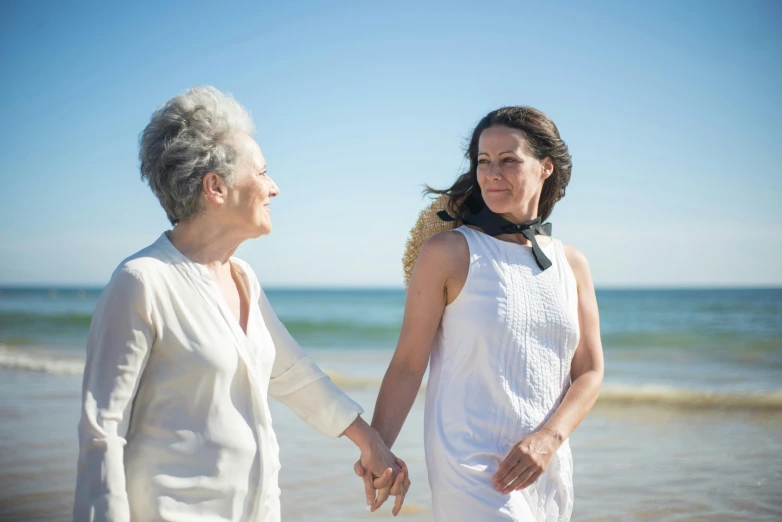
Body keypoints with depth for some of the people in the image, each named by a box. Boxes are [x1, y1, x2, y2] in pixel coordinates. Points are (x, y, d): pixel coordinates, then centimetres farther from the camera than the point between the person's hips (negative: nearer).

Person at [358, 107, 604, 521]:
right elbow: (408, 364, -6)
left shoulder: (572, 264, 8)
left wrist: (548, 439, -10)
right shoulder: (447, 252, -5)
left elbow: (589, 373, 6)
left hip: (549, 468, 5)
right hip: (472, 470, -5)